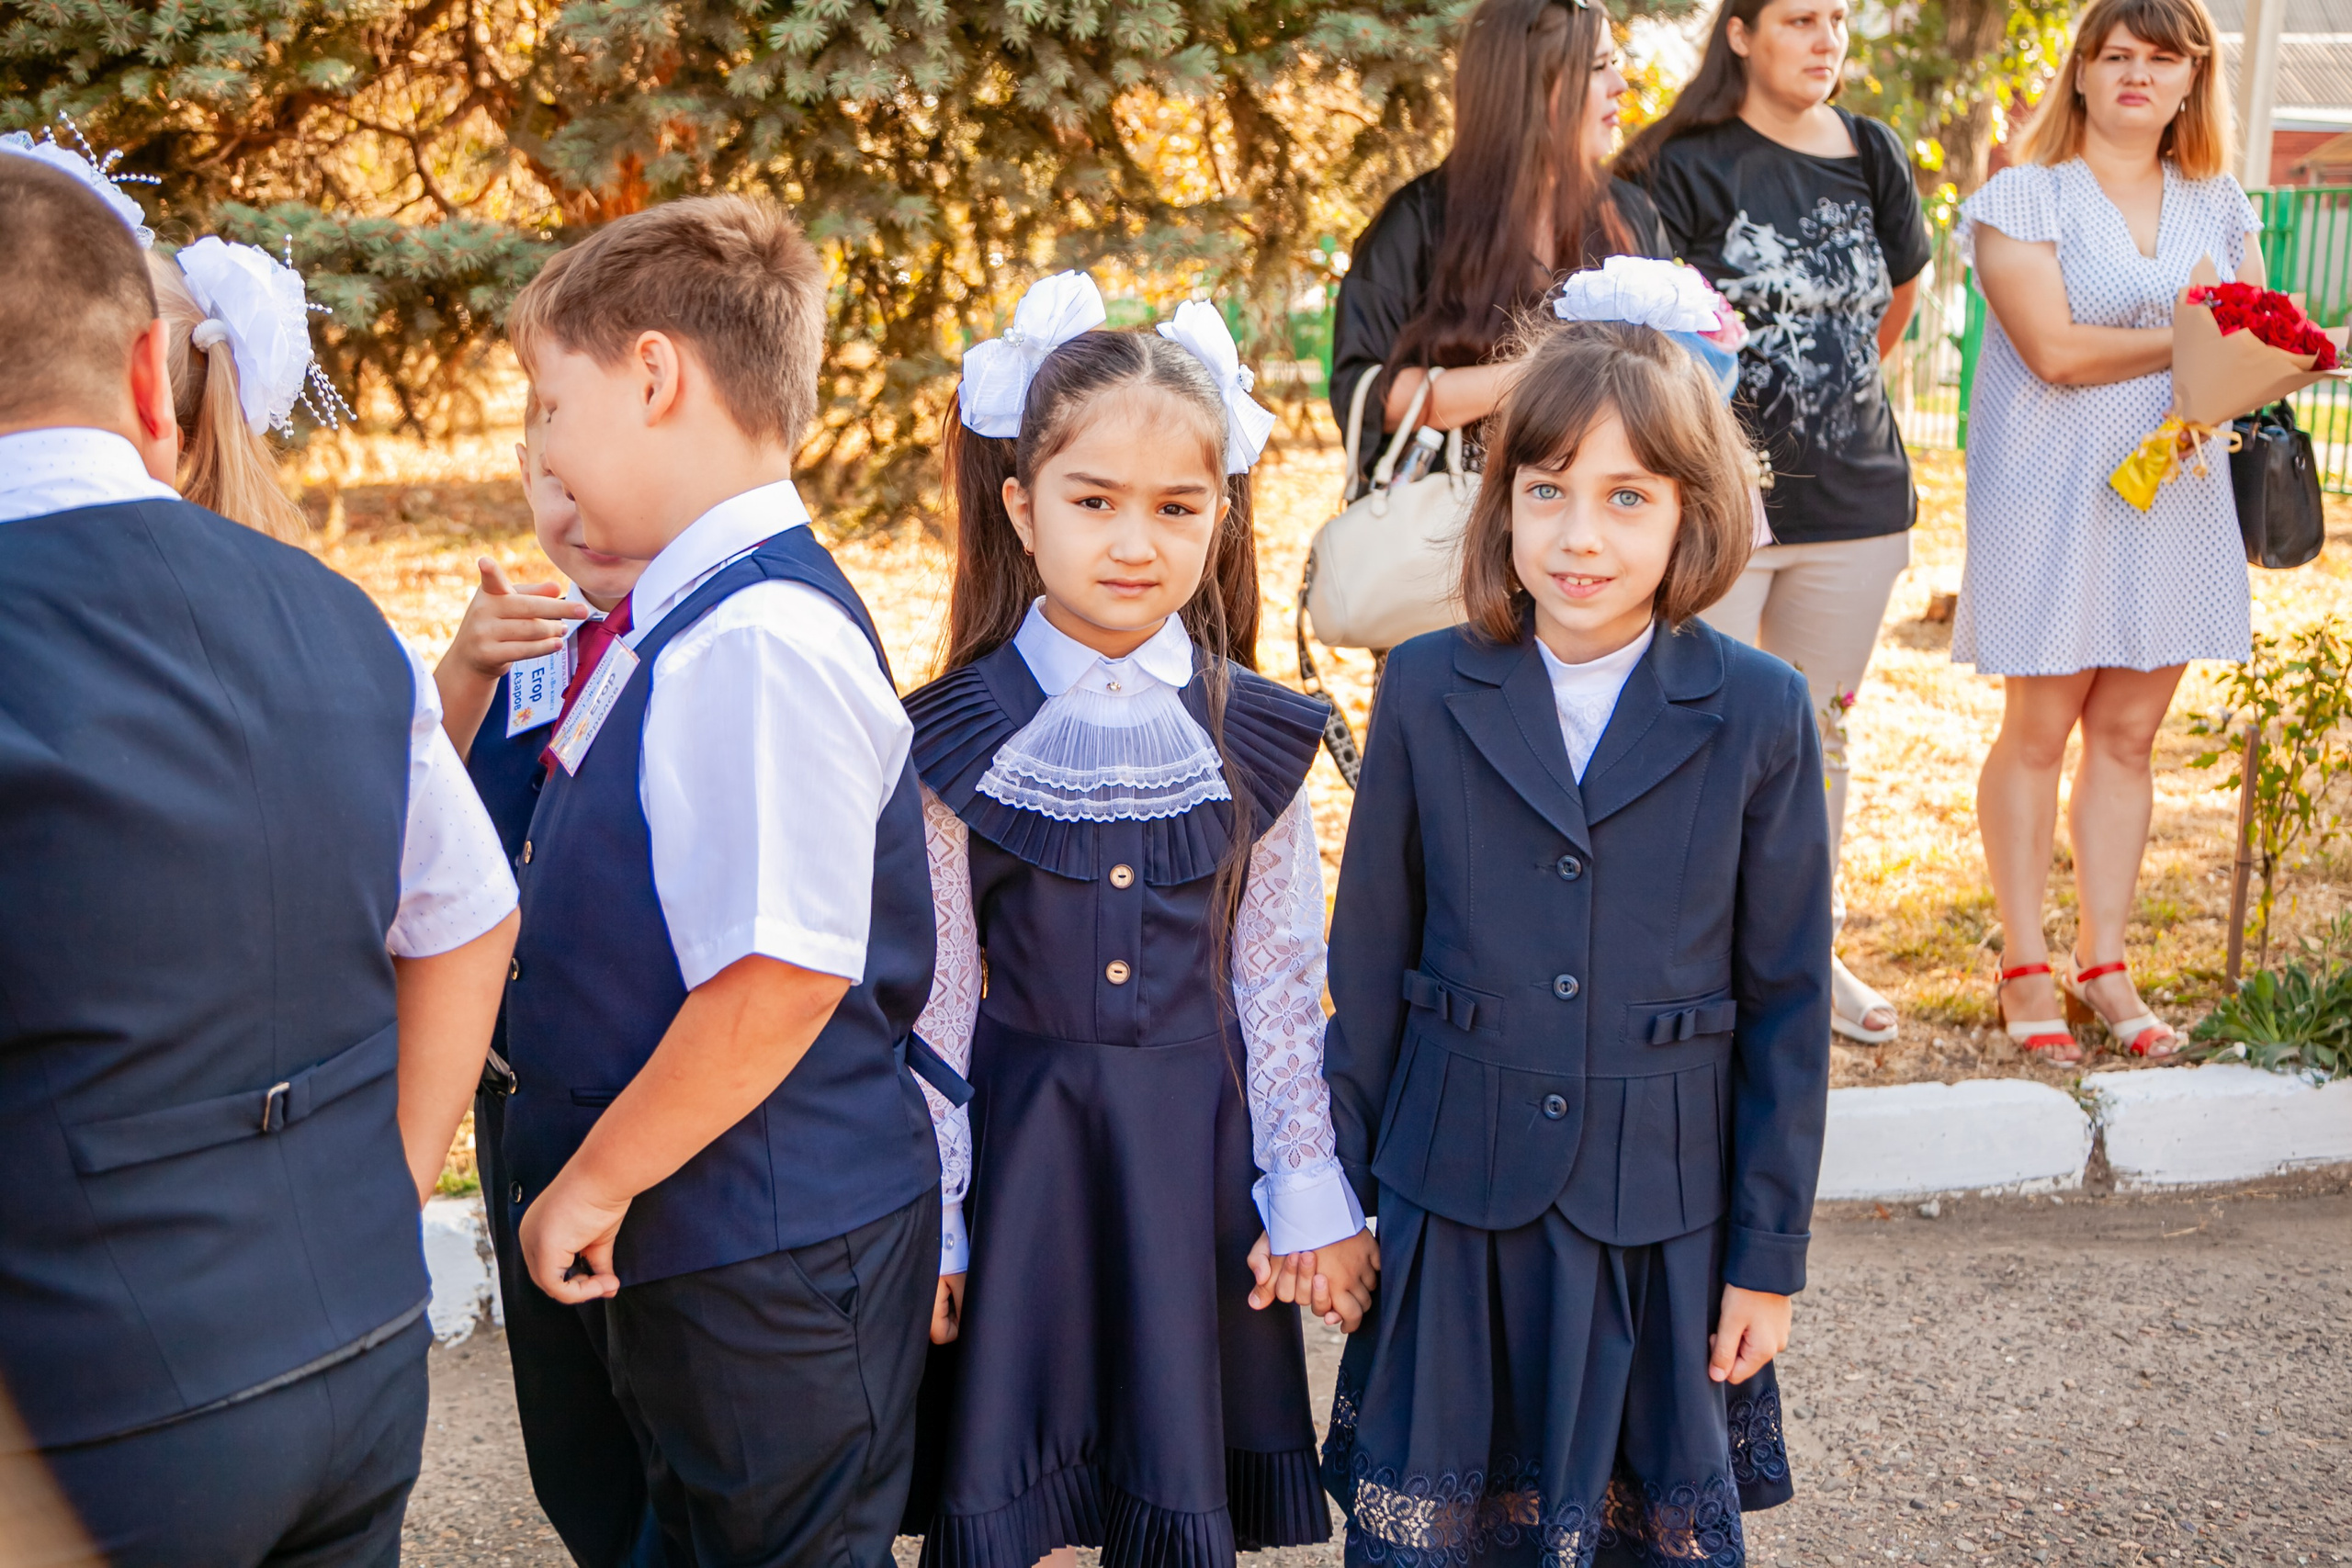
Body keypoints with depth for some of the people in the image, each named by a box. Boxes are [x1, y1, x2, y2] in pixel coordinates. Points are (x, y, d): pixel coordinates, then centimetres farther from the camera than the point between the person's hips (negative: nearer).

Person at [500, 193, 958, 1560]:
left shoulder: (761, 642, -25)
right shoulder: (680, 624, 6)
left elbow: (782, 976, -29)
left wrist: (595, 1180, -20)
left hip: (772, 1261, -9)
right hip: (678, 1236, 9)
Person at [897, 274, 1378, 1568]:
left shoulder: (1257, 739, -1)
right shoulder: (956, 741, -6)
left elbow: (1281, 982, 4)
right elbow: (933, 997, -3)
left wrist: (1309, 1196, 4)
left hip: (1197, 1151, 2)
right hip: (1023, 1141, -1)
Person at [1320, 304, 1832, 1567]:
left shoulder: (1759, 715, -6)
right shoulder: (1427, 691, -4)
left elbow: (1787, 1000, -1)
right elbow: (1368, 960, 3)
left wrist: (1770, 1253, 0)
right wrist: (1339, 1189, 6)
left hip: (1662, 1221, 0)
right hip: (1453, 1208, 1)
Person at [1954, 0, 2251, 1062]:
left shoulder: (2220, 207, 13)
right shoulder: (2024, 198, -4)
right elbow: (2056, 348, -15)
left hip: (2176, 495, 5)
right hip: (2055, 490, -4)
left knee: (2128, 734, 7)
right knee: (2038, 732, 0)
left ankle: (2104, 963, 17)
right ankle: (2025, 967, 11)